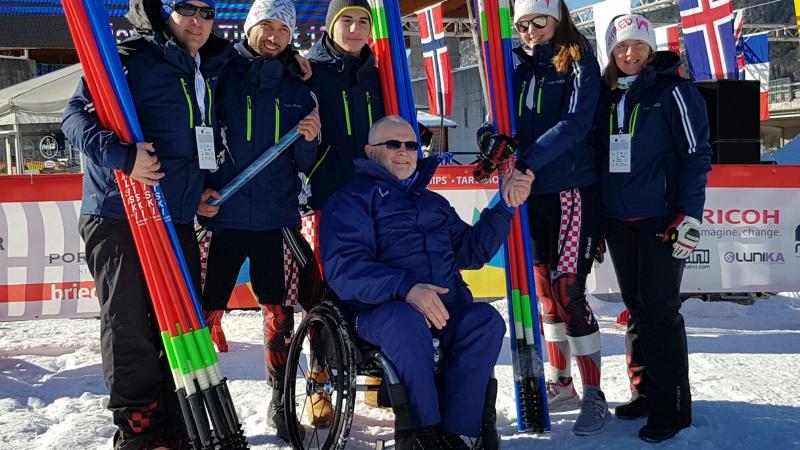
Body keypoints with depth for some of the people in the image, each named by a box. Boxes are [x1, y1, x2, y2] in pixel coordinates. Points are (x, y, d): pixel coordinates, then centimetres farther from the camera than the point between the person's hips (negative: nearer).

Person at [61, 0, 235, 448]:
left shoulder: (210, 72, 14)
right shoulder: (130, 60, -7)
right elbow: (77, 115, -14)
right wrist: (121, 154, -27)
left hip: (179, 220, 7)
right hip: (118, 214, -7)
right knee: (129, 326, -1)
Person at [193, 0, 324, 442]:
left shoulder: (297, 90, 11)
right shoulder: (222, 76, 2)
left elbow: (305, 164, 11)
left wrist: (309, 139, -9)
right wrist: (197, 190, -9)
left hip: (277, 216, 3)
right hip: (222, 213, -2)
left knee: (279, 310, 6)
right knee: (205, 309, -3)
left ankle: (280, 401, 20)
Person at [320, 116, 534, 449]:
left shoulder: (434, 203, 28)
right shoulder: (352, 198, 7)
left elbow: (471, 251, 22)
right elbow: (344, 268, -10)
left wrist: (506, 207, 10)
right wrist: (406, 289, -25)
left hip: (444, 306, 5)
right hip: (378, 309, -5)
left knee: (485, 320, -25)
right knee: (408, 322, -38)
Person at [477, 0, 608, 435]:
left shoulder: (579, 64, -4)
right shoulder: (516, 69, 12)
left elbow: (575, 124, -17)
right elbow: (498, 117, 6)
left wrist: (526, 158, -27)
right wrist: (491, 136, -18)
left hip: (573, 190, -6)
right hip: (532, 194, 6)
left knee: (568, 290, -10)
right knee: (544, 287, 12)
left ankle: (594, 396, 1)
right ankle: (559, 383, 26)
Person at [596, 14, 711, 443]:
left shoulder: (673, 91, -4)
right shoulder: (607, 98, 12)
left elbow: (696, 154, -7)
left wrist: (690, 214, -15)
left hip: (660, 220, -5)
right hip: (618, 221, 6)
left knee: (659, 310, -5)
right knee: (635, 307, 10)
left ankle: (671, 406, 5)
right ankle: (644, 391, 21)